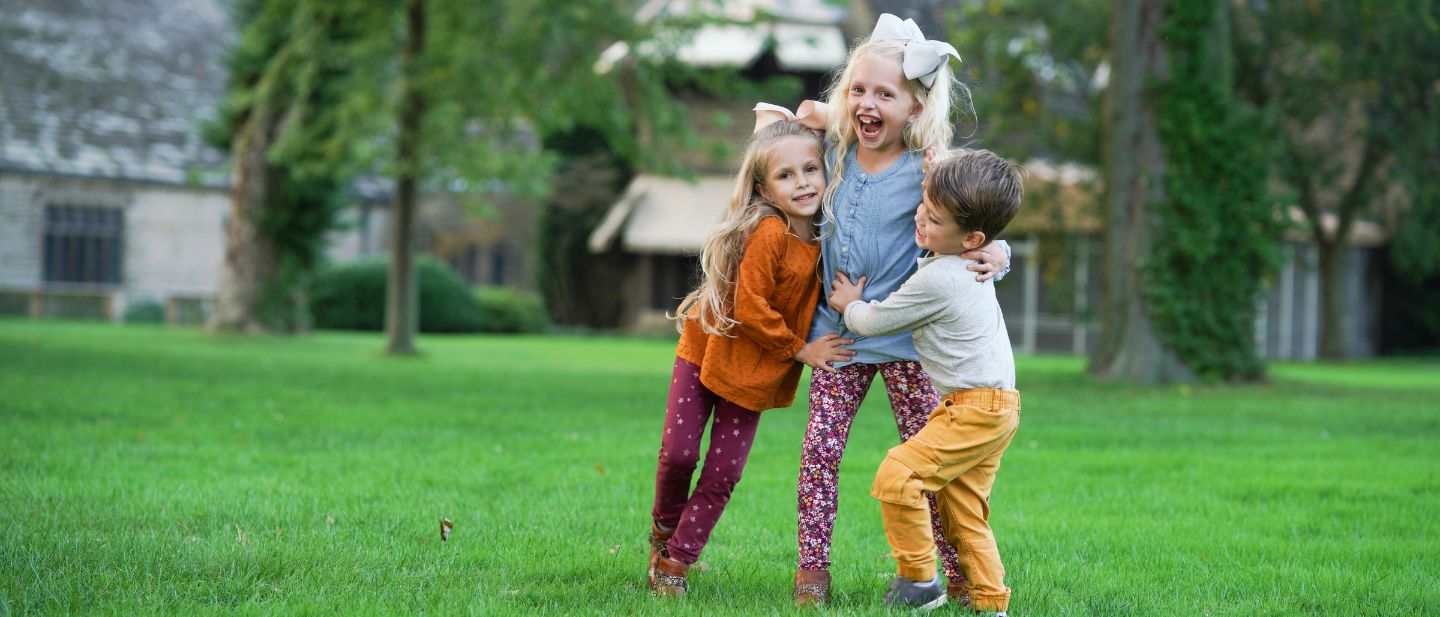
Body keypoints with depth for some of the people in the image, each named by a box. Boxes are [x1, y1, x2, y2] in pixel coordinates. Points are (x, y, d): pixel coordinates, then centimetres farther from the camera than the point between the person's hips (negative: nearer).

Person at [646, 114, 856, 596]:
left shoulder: (822, 236, -4)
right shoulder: (768, 232, -24)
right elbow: (750, 311, -23)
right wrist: (800, 350, -15)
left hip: (757, 373, 5)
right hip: (708, 351, -5)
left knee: (723, 473, 1)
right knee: (678, 452, -3)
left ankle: (675, 561, 13)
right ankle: (665, 527, 27)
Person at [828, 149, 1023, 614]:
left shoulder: (936, 281, -20)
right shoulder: (974, 263, 8)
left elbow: (873, 321, -8)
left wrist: (850, 304, 12)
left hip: (977, 409, -10)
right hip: (993, 406, 10)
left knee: (897, 477, -17)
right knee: (963, 513, 15)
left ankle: (918, 580, -8)